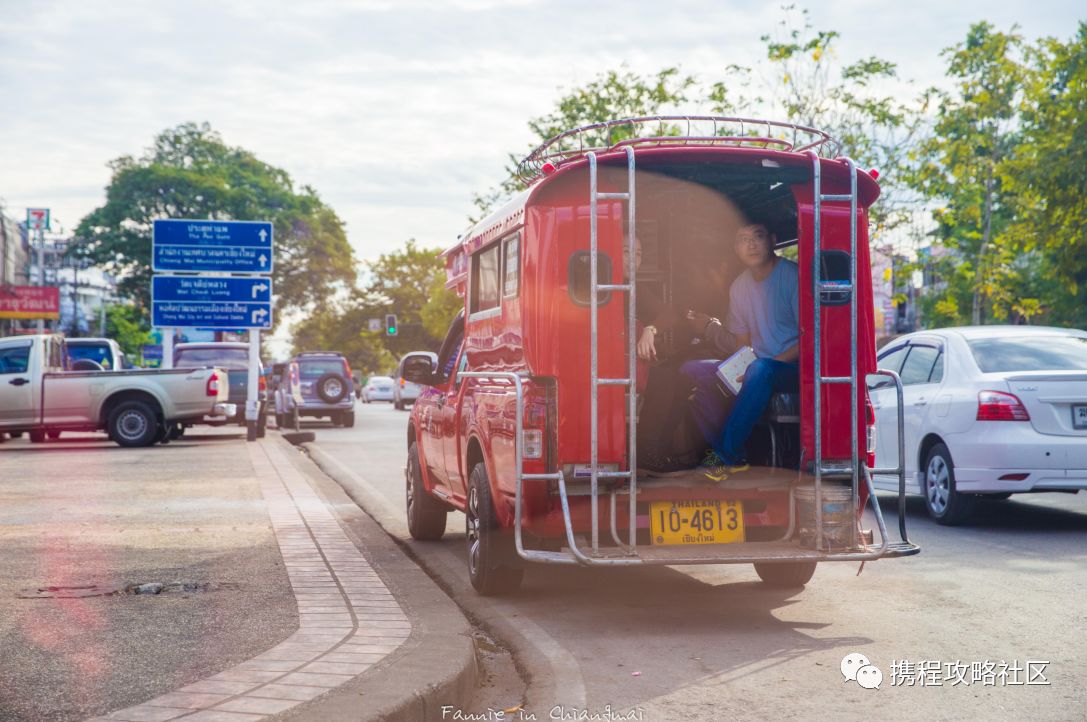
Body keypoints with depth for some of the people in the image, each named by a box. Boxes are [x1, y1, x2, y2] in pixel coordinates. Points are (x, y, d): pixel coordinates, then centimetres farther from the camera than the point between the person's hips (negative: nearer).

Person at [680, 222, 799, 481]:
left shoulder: (793, 276, -10)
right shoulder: (739, 287, 9)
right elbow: (744, 346, 12)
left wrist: (773, 361, -23)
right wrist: (718, 331, -6)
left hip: (795, 366, -7)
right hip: (757, 368, 7)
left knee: (760, 369, -40)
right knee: (690, 371, -10)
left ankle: (727, 454, -25)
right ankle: (733, 458, -15)